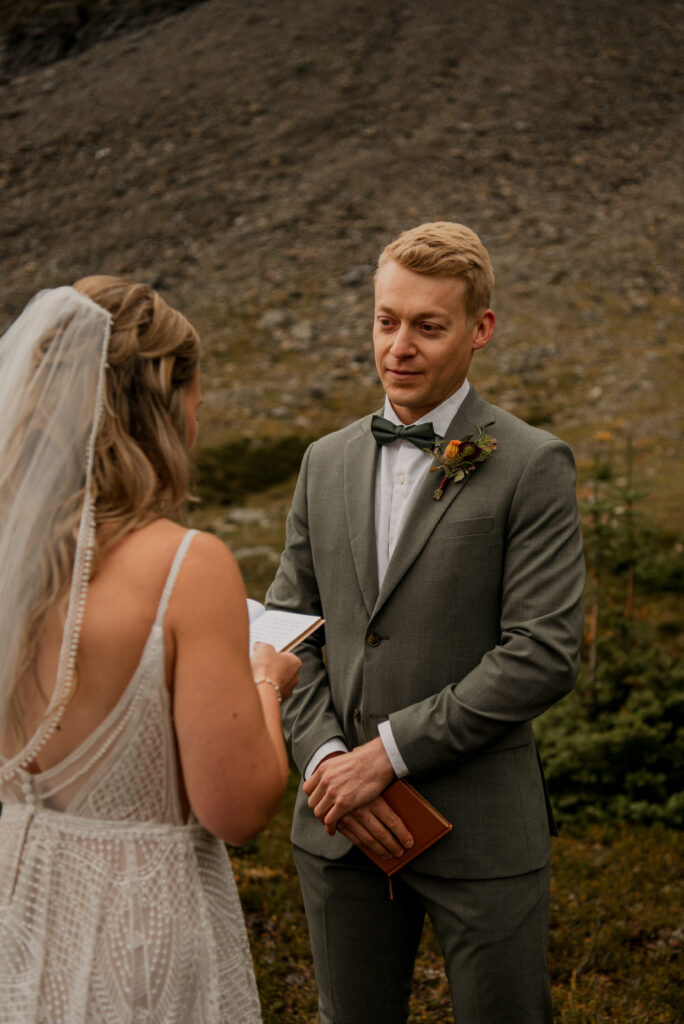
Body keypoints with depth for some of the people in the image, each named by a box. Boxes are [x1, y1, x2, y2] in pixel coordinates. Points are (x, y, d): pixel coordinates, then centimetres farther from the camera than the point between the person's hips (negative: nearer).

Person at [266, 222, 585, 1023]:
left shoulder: (532, 467, -8)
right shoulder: (327, 462, 8)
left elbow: (544, 654, -16)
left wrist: (389, 751, -16)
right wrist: (326, 760, -8)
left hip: (482, 830, -4)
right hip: (339, 827, 4)